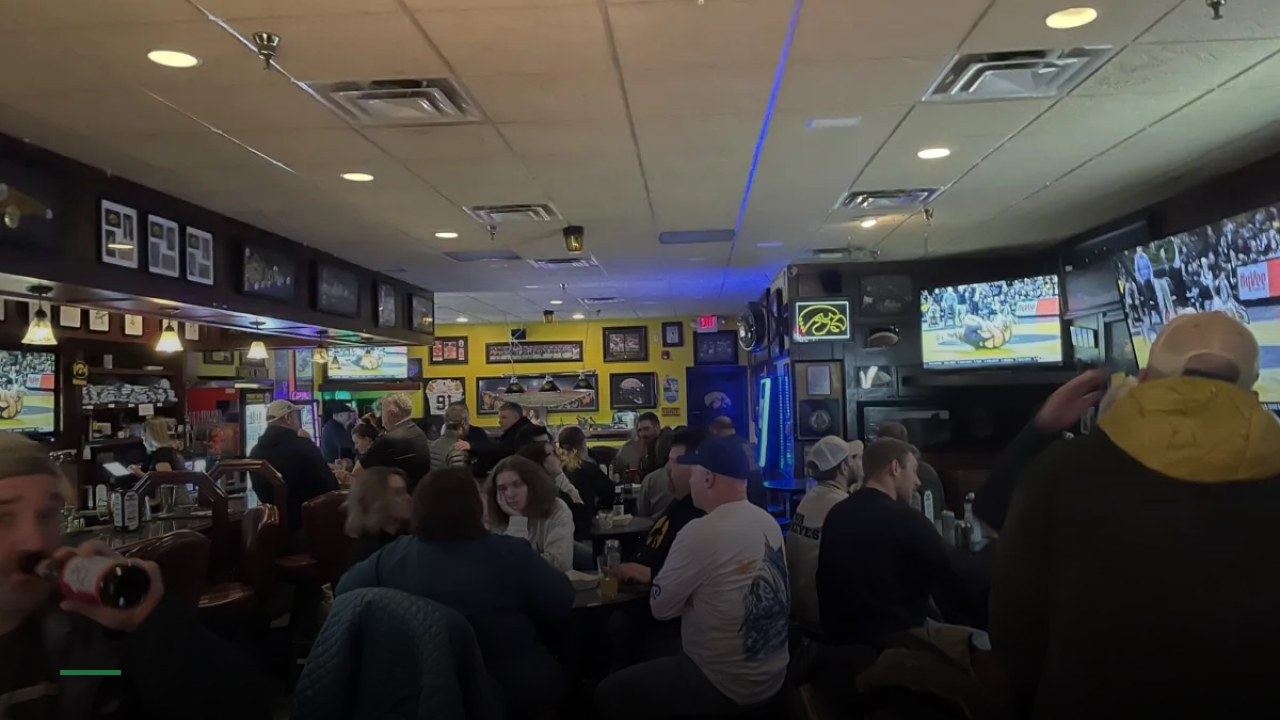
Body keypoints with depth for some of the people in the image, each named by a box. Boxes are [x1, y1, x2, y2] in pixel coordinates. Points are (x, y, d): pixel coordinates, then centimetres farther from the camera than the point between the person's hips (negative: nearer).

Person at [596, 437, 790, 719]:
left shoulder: (701, 532, -24)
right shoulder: (769, 523, 2)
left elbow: (660, 607, -13)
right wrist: (647, 573, 13)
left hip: (723, 686, -8)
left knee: (609, 692, 8)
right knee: (661, 653, 30)